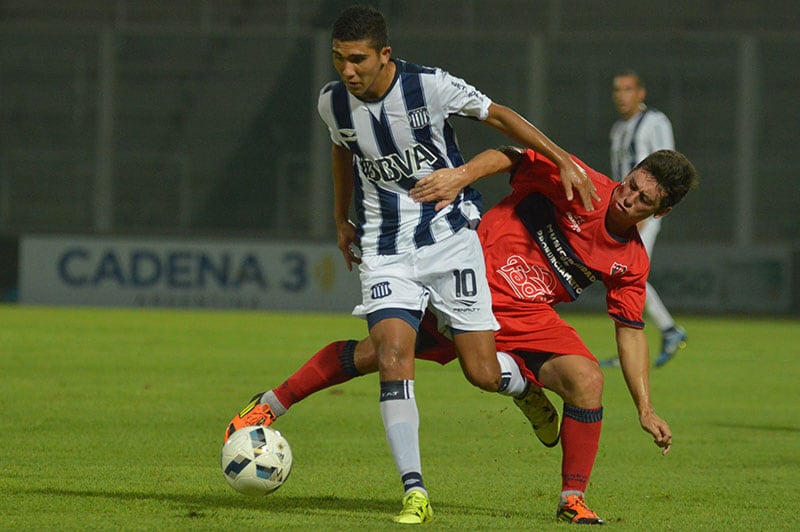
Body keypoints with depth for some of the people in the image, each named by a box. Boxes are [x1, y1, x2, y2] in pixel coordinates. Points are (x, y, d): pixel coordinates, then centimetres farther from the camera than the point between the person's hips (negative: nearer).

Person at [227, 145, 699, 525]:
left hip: (527, 319, 3)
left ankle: (573, 498, -3)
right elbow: (512, 158, -11)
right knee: (377, 351, -8)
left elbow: (631, 331, 7)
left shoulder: (631, 262, 1)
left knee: (587, 379, -20)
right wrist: (463, 174, -29)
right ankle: (268, 407, 11)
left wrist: (646, 409, 3)